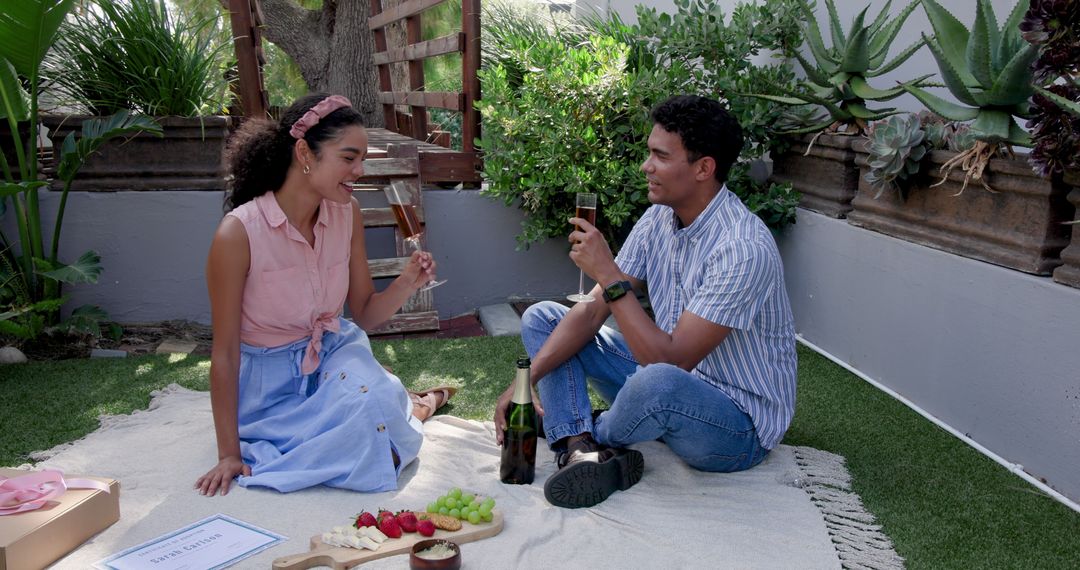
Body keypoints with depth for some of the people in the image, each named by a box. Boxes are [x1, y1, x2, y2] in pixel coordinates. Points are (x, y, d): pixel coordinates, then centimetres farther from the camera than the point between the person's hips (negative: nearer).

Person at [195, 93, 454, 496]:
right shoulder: (239, 232, -23)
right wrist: (229, 452, -13)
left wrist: (405, 286, -21)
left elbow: (365, 315, 1)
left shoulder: (347, 212, -8)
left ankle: (413, 405, 5)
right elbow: (224, 350, -16)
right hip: (269, 378, -4)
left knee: (368, 402, -30)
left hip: (334, 352, 5)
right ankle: (402, 406, 3)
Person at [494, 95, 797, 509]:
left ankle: (591, 440, -6)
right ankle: (582, 453, -20)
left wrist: (609, 274, -29)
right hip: (673, 380, 8)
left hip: (741, 428, -8)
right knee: (541, 318, 3)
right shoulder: (659, 219, -3)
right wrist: (527, 379, -15)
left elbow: (672, 360, -31)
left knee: (660, 382, -44)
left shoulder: (745, 249, -28)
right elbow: (593, 311, -3)